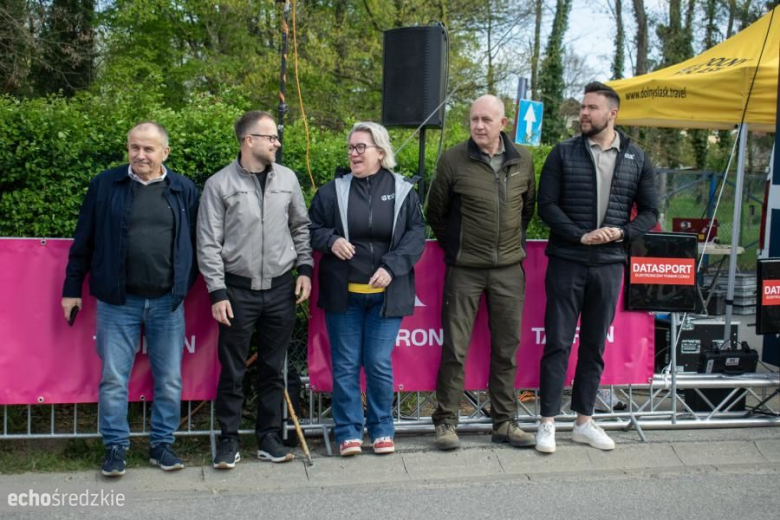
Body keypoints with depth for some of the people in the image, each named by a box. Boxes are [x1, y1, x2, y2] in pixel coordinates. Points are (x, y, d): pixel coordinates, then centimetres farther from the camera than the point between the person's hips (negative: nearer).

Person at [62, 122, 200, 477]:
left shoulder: (184, 190, 3)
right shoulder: (105, 185, 0)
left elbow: (194, 243, 8)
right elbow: (83, 242, 4)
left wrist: (188, 285, 6)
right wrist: (72, 288, 5)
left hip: (168, 302, 1)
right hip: (118, 301, -1)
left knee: (169, 379, 8)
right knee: (113, 378, 5)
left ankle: (162, 444, 23)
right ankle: (115, 446, 20)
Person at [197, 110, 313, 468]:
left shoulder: (287, 178, 5)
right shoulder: (220, 184, -5)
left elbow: (300, 227, 15)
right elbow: (208, 244, -5)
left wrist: (305, 268, 6)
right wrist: (217, 292, -10)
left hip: (281, 290, 3)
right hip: (238, 290, -3)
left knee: (273, 368, 11)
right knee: (232, 371, 4)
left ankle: (269, 437, 23)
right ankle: (228, 440, 18)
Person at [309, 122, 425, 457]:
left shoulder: (403, 191, 2)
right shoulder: (333, 191, 3)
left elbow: (416, 235, 1)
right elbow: (312, 229, 9)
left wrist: (391, 267, -12)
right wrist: (330, 240, -13)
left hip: (385, 293, -1)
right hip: (343, 293, 1)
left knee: (380, 364, 4)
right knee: (345, 365, 6)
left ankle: (382, 430, 20)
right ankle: (348, 432, 17)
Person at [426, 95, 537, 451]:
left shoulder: (523, 159, 3)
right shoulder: (453, 160, -6)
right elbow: (436, 212, 4)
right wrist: (454, 247, 7)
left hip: (509, 268, 3)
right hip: (464, 270, -3)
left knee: (507, 348, 9)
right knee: (454, 348, 1)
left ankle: (504, 422, 22)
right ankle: (446, 422, 13)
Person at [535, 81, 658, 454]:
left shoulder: (636, 160, 7)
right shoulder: (563, 153, 0)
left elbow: (649, 212, 9)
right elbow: (547, 205, -4)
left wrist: (621, 232, -10)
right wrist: (581, 236, -16)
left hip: (609, 265, 3)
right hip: (566, 262, -2)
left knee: (595, 346, 10)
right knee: (558, 343, 0)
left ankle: (584, 421, 22)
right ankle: (548, 423, 9)